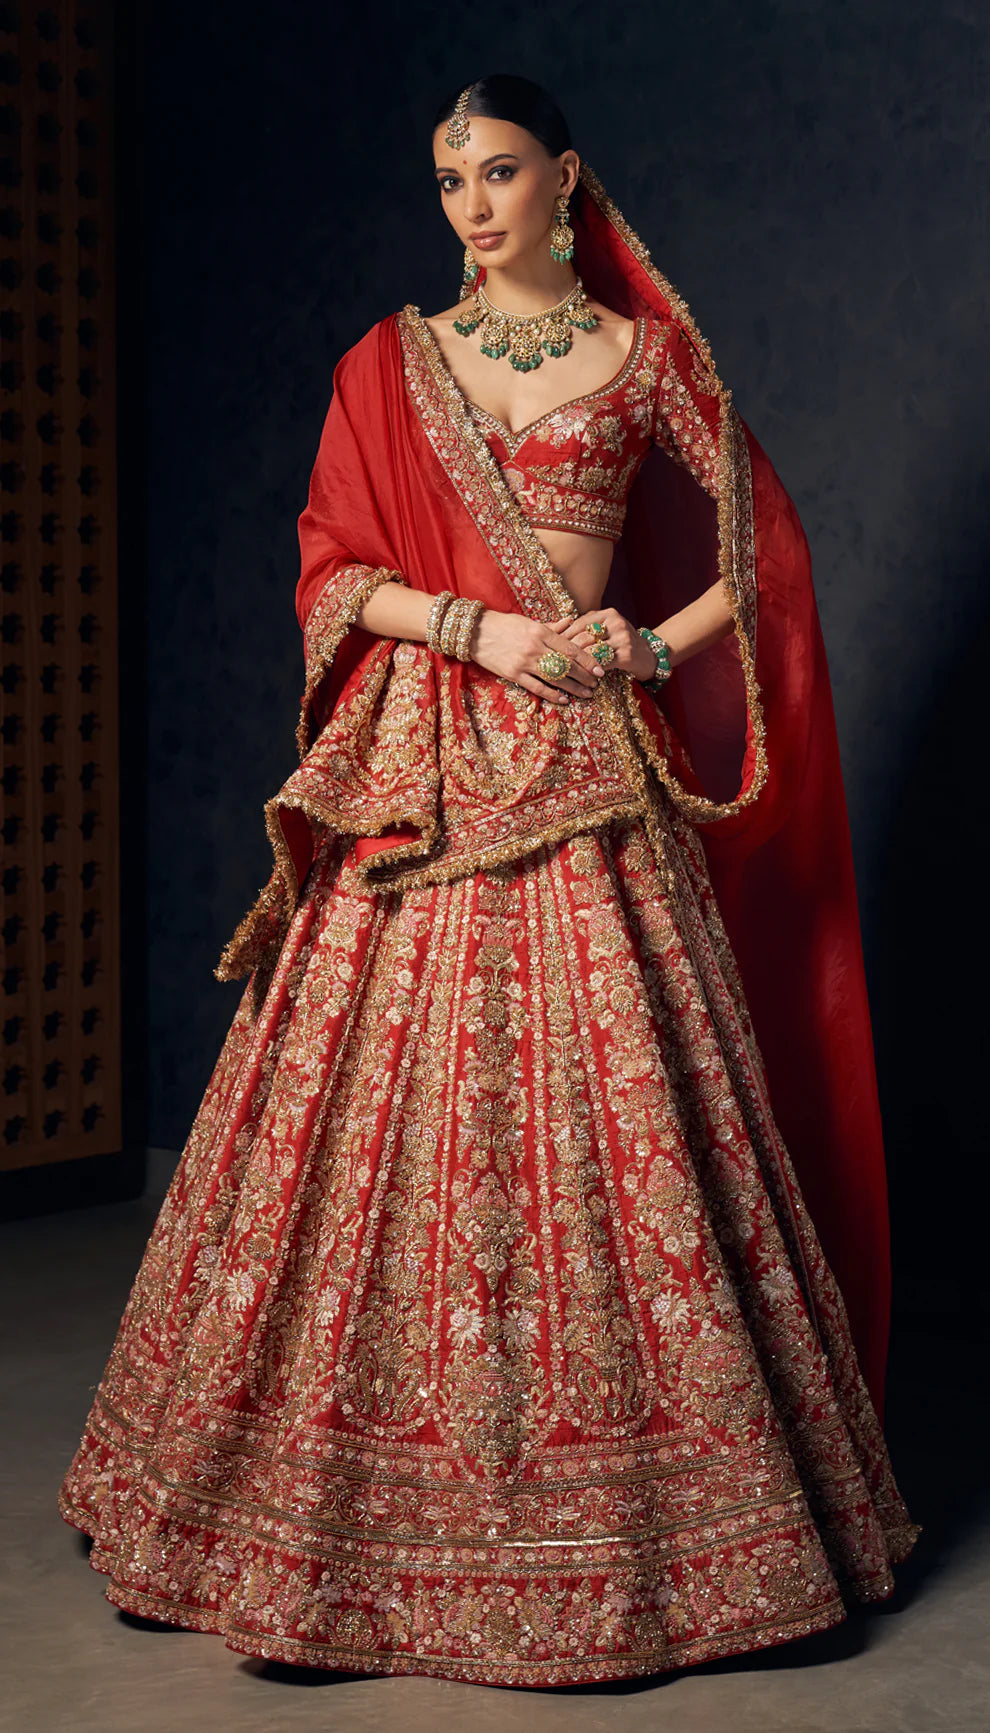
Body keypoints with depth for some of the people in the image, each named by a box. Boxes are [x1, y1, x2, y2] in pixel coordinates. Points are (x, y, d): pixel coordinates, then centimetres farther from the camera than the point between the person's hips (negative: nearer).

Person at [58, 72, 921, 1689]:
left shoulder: (648, 359, 8)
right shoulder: (388, 363, 10)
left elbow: (758, 560, 9)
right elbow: (333, 574, 5)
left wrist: (647, 646, -7)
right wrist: (483, 627, -10)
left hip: (588, 769, -1)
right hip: (422, 770, 1)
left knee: (608, 1107, -3)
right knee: (394, 1105, -1)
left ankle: (628, 1501, 10)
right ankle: (384, 1494, 12)